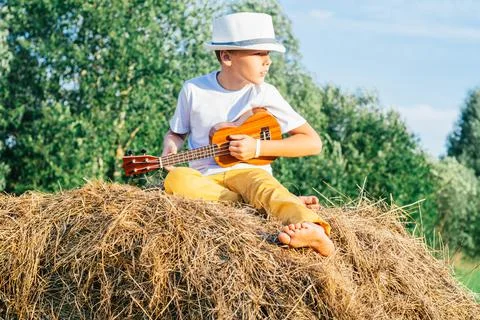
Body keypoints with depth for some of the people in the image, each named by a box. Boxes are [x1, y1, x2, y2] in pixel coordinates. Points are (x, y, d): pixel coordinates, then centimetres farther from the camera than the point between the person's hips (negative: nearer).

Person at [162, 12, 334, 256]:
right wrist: (171, 150, -8)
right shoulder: (193, 90, 1)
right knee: (176, 179, -32)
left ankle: (312, 230, -66)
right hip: (205, 179, 2)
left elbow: (313, 142, -2)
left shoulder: (264, 94, -2)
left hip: (247, 172, -1)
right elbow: (176, 132, 17)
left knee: (261, 183, -37)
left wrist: (258, 147, -12)